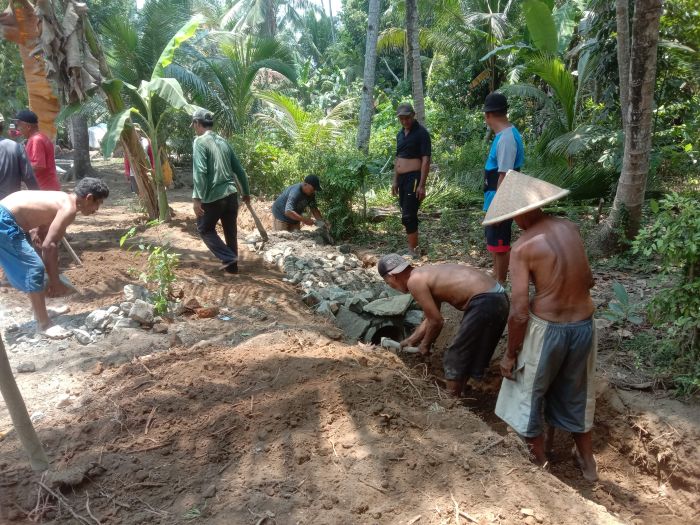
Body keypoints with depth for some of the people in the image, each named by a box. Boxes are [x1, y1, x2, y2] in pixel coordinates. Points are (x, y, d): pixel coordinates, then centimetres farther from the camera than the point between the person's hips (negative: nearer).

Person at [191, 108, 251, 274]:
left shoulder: (200, 141, -7)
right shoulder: (223, 142, 13)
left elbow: (199, 172, -19)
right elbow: (239, 169, 16)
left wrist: (197, 198, -19)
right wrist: (246, 192, 26)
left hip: (213, 196, -6)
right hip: (231, 194, 6)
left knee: (204, 229, 13)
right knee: (230, 231, 15)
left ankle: (229, 258, 2)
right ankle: (231, 266, 24)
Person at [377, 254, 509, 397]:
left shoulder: (414, 281, -8)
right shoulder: (425, 274, 19)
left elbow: (436, 321, -5)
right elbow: (431, 318, 28)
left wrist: (425, 345, 12)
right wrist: (410, 340, 37)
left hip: (485, 303, -9)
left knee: (455, 359, 6)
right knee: (465, 355, 23)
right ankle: (457, 395, 38)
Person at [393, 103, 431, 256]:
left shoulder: (421, 133, -8)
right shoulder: (400, 134, 16)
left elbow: (426, 160, -14)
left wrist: (422, 185, -19)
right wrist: (395, 181, 17)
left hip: (414, 178, -8)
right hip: (402, 178, 8)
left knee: (408, 216, -12)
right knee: (407, 215, 12)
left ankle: (413, 251, -5)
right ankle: (413, 248, 21)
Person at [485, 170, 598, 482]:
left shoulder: (523, 247, -17)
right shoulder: (570, 228, 0)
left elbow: (519, 312, -18)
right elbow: (588, 280, 12)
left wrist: (510, 354, -6)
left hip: (546, 328, -6)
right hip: (583, 325, 6)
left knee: (529, 395, 17)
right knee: (575, 396, 26)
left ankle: (540, 464, 33)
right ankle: (588, 464, 44)